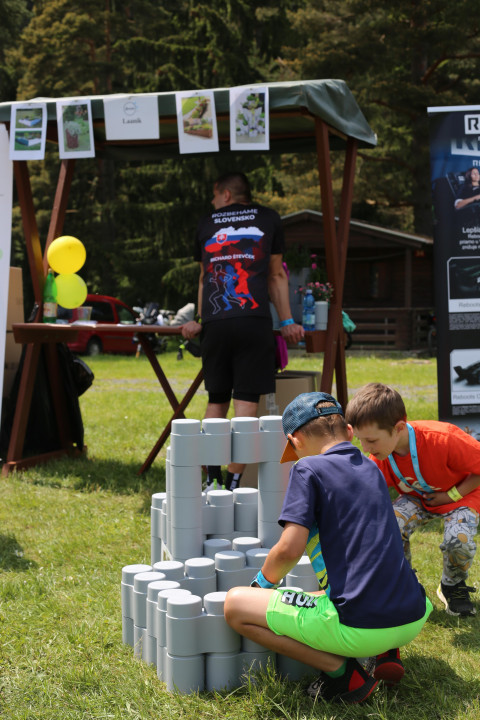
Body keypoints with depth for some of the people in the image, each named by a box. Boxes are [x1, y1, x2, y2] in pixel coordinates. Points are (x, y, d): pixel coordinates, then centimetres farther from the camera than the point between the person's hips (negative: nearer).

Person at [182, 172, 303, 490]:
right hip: (254, 321, -2)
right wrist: (287, 322, 22)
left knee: (217, 401, 13)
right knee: (246, 401, -4)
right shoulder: (268, 218, 16)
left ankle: (212, 478, 8)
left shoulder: (206, 224, 20)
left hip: (215, 324, 2)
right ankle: (234, 482, -10)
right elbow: (276, 276, 19)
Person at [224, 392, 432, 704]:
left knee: (235, 605, 4)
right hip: (412, 621, 7)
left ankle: (341, 670, -3)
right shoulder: (372, 468, 17)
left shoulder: (309, 468, -5)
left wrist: (262, 583, 7)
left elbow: (290, 549, -14)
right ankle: (387, 654, 12)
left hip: (359, 628, -7)